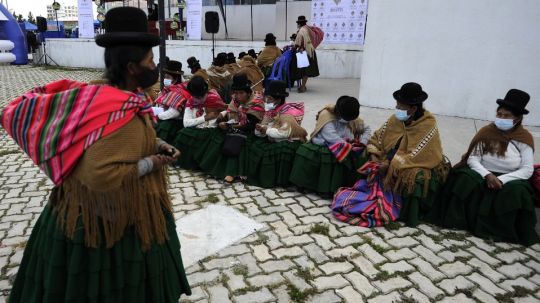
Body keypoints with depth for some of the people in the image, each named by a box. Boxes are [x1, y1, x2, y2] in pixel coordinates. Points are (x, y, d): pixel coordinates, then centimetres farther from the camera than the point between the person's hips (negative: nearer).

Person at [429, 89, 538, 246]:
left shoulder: (525, 138, -3)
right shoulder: (487, 131, -2)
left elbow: (527, 170, -8)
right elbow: (473, 159, -6)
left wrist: (501, 179, -22)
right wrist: (487, 175, -24)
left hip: (509, 179, 0)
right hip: (484, 175, 1)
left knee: (516, 192, -32)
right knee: (465, 179, -30)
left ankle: (505, 232, -12)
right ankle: (460, 220, -21)